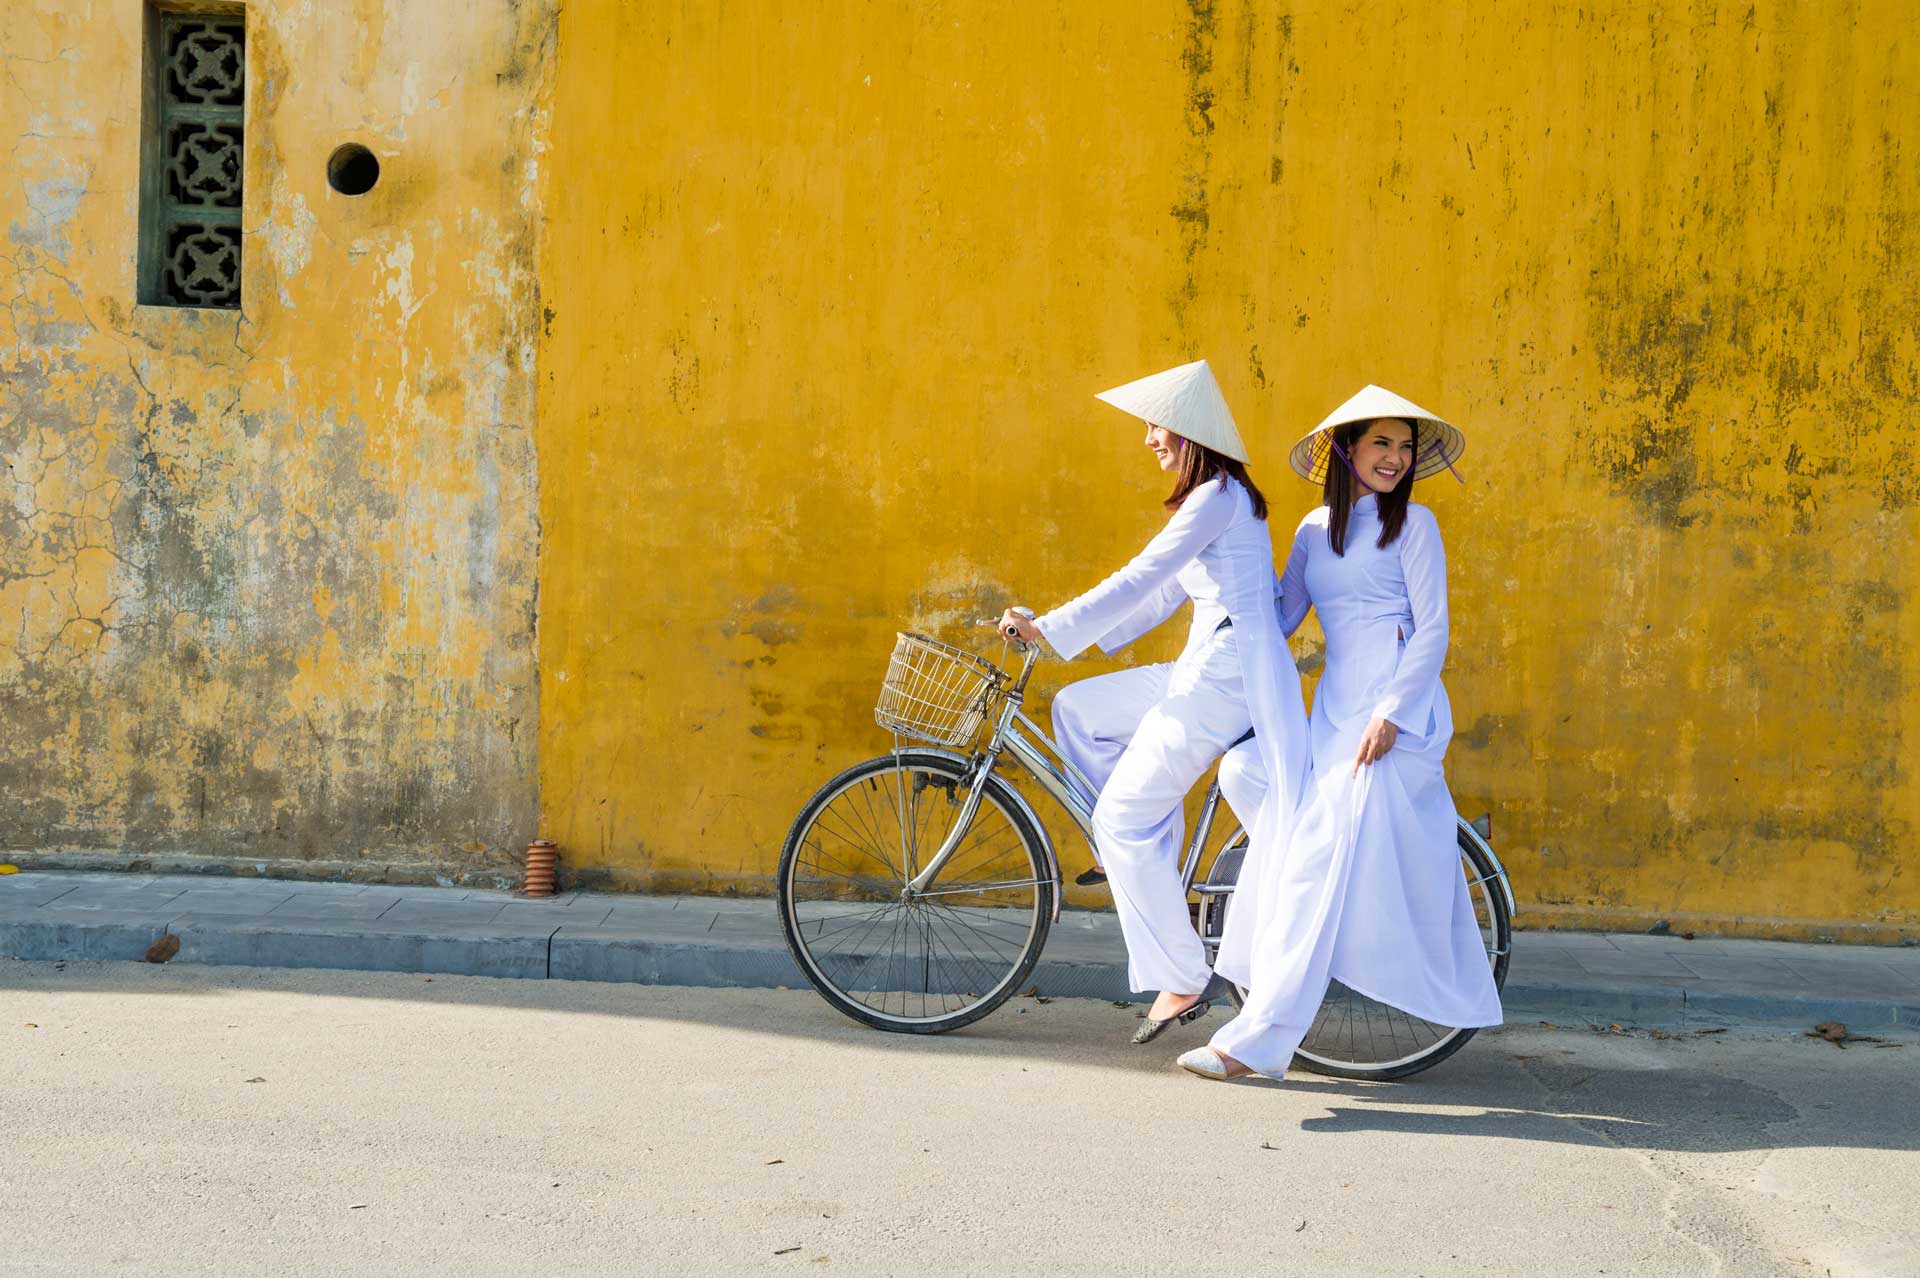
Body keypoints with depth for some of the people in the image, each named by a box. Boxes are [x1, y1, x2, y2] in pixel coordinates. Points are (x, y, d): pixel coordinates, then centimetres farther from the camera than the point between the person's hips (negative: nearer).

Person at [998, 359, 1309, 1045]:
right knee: (1077, 709, 12)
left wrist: (1045, 629, -17)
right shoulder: (1217, 498, 18)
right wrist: (1083, 637, 16)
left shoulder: (1218, 498, -14)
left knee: (1122, 818, -7)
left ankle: (1182, 982, -3)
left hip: (1224, 674, -10)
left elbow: (1137, 581, -20)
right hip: (1208, 669, 10)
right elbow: (1161, 592, 21)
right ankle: (1156, 869, 14)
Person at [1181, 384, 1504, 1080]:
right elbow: (1281, 617, 16)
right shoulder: (1315, 528, 15)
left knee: (1324, 859, -13)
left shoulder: (1412, 523, -1)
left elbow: (1432, 630, -7)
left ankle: (1262, 1039, -14)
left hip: (1398, 709, -7)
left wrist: (1391, 713, -16)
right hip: (1336, 706, 7)